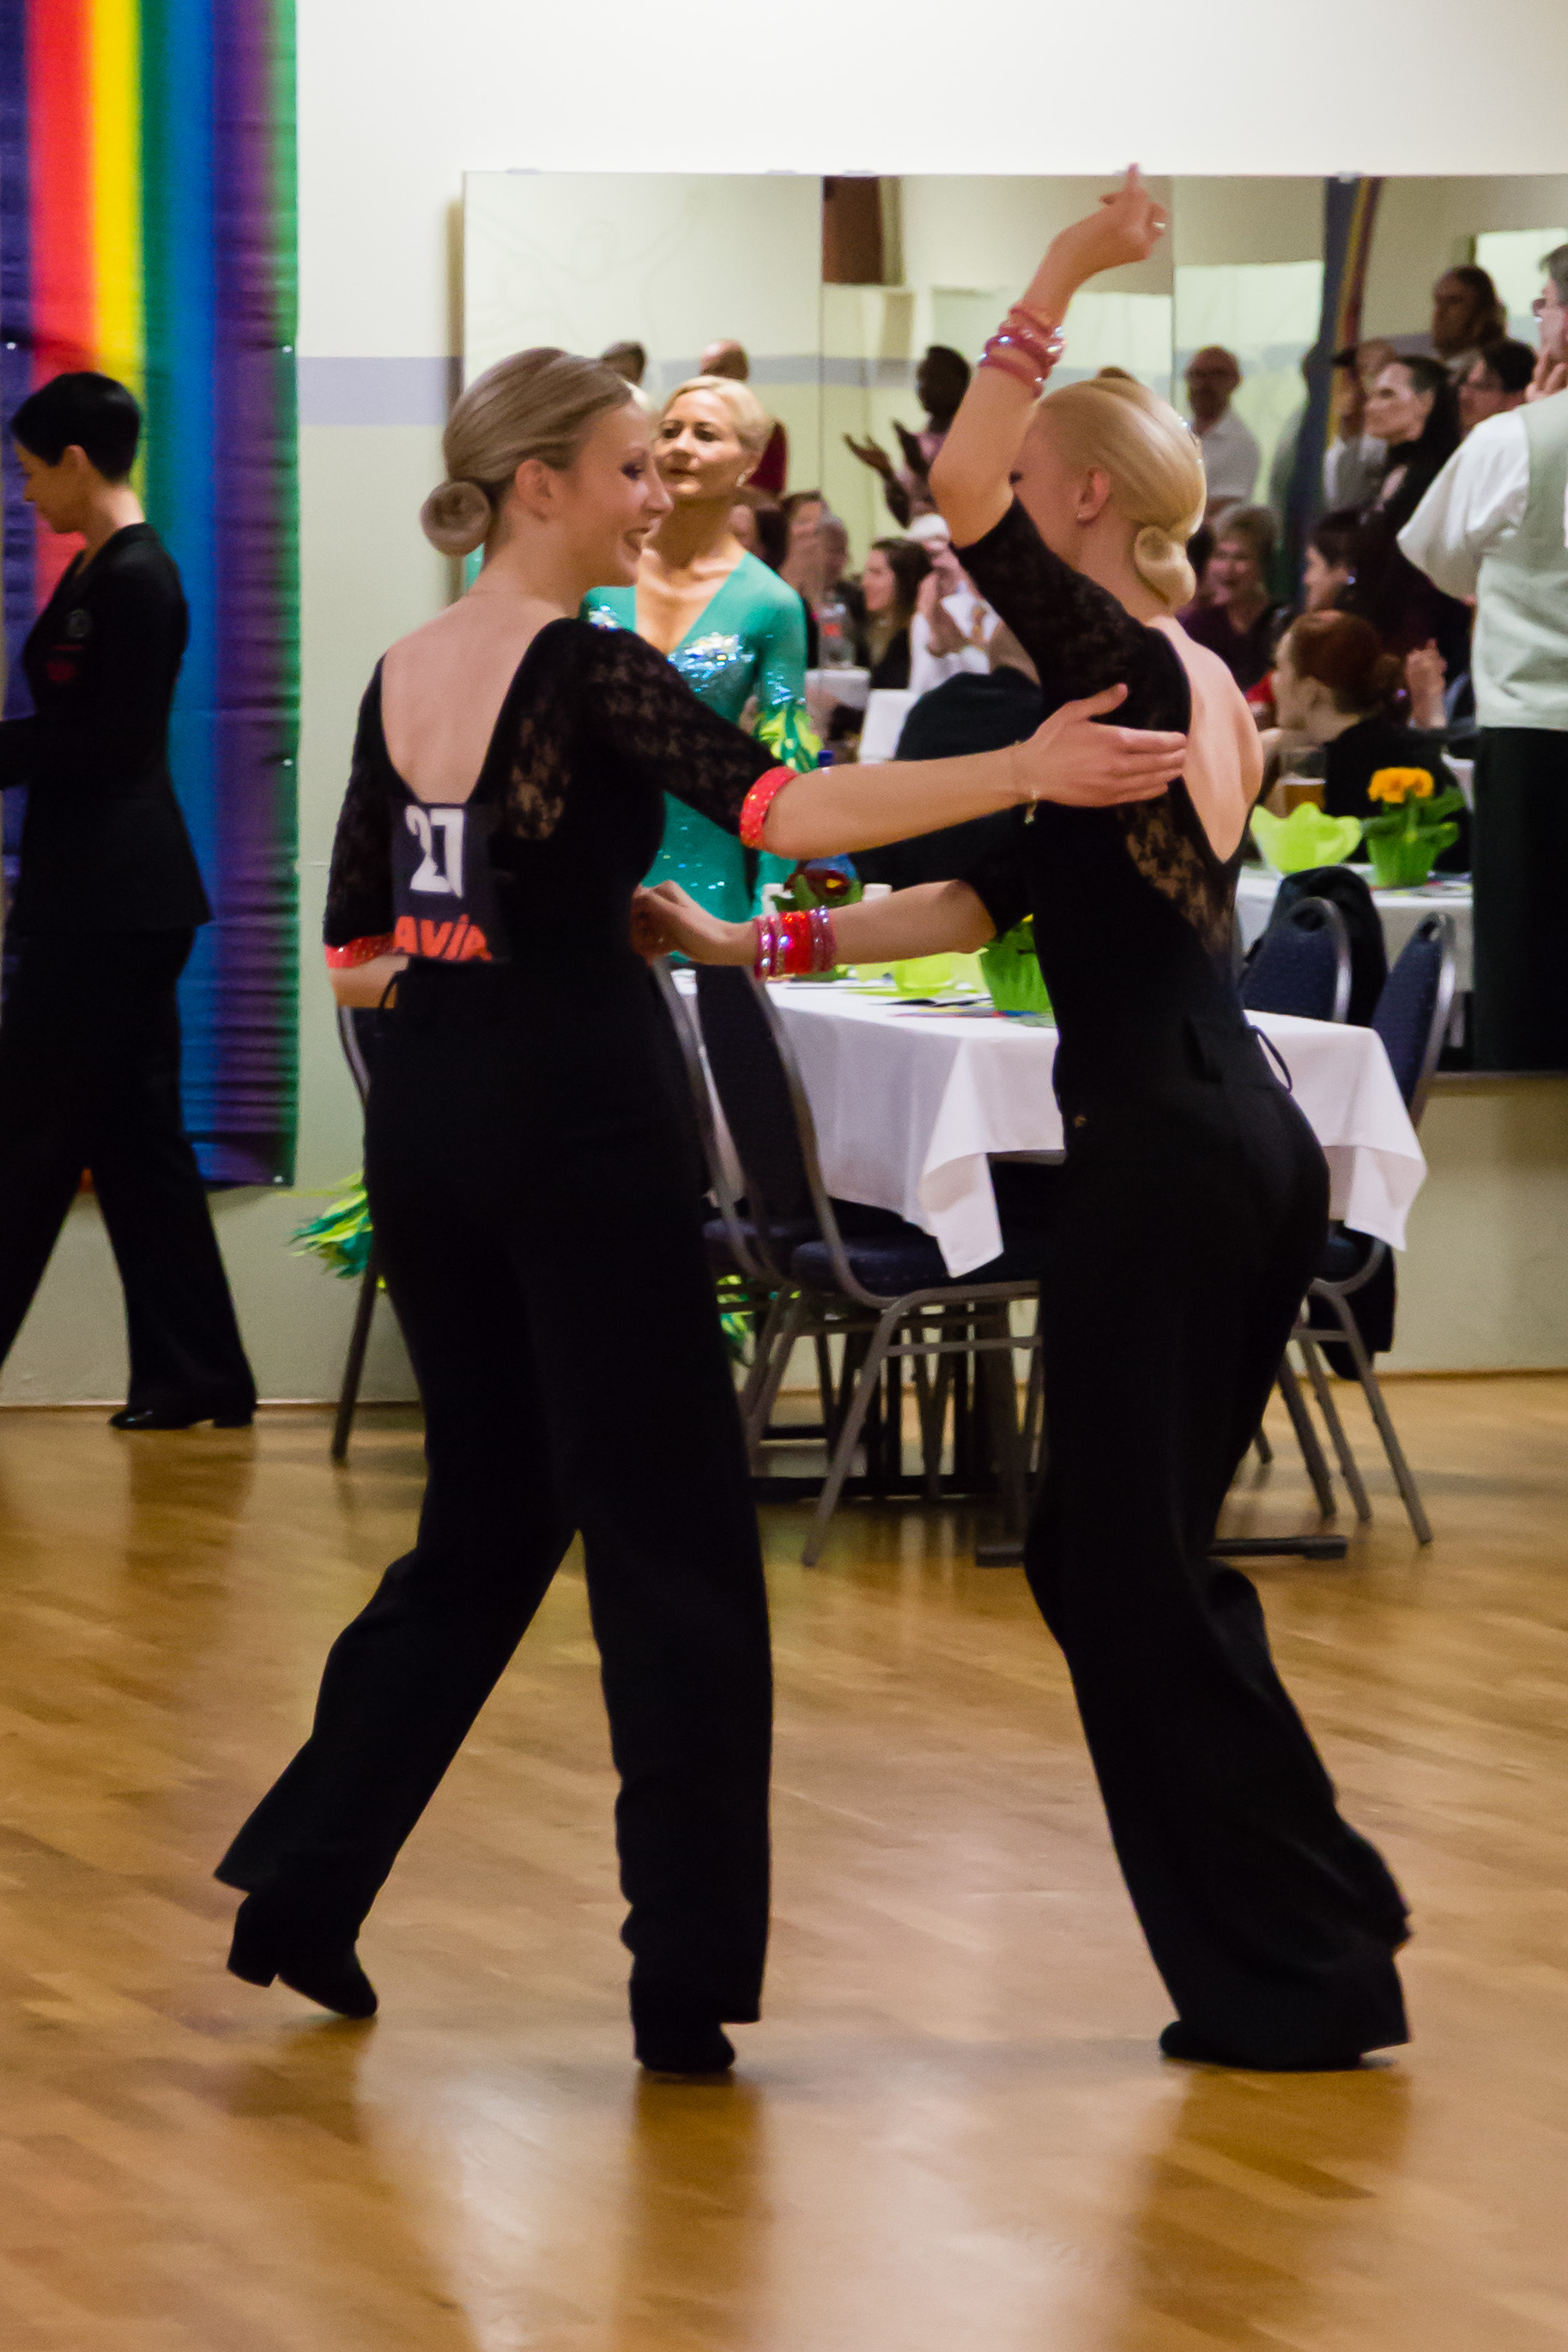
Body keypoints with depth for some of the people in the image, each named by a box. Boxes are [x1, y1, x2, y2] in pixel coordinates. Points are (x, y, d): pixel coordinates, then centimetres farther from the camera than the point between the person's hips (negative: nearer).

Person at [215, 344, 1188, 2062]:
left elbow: (356, 955, 13)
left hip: (423, 1126, 7)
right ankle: (686, 1983, 0)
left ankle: (300, 1890, 16)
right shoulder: (587, 670, -13)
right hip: (576, 1119, -7)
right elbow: (779, 808, -29)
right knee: (670, 1544, 0)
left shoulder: (400, 679, 9)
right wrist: (1025, 771, -35)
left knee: (485, 1519, 18)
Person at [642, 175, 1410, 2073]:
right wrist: (760, 945, 15)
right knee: (1116, 1550, 15)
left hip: (1164, 1159, -9)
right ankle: (1308, 1928, 16)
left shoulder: (1123, 662, -11)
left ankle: (1300, 1973, 1)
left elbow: (955, 490, -26)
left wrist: (1055, 282, -24)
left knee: (1132, 1567, -2)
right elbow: (986, 899, 17)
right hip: (1244, 1145, 9)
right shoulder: (1197, 692, 16)